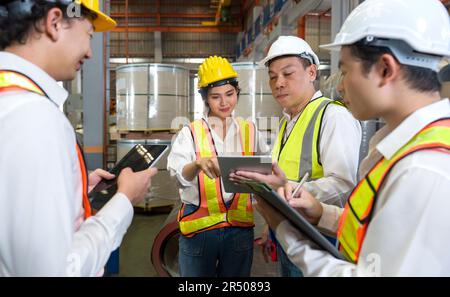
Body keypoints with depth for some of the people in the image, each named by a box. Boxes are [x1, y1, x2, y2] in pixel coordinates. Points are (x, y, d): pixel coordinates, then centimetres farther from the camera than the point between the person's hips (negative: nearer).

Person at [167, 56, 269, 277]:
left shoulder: (249, 131, 6)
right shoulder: (190, 133, -2)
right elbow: (181, 176, -17)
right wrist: (198, 163, -37)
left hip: (240, 227, 2)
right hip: (198, 227, -2)